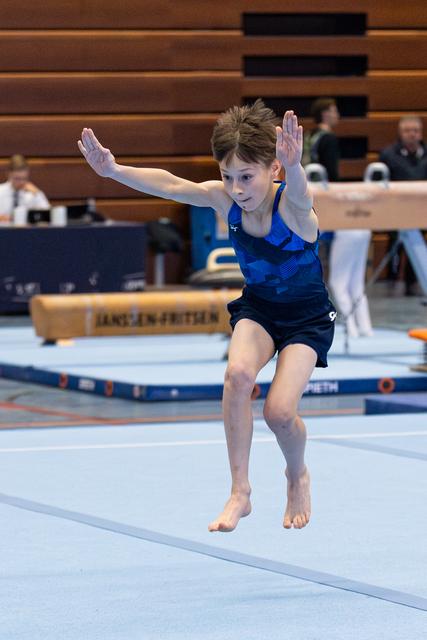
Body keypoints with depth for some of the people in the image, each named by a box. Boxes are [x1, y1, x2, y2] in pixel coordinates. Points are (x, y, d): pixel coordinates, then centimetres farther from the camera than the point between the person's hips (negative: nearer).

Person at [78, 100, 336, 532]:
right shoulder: (224, 199, -18)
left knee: (279, 411, -17)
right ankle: (239, 492, -18)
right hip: (257, 306, 4)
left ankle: (298, 478, 19)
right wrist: (113, 170, -47)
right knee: (238, 372, -28)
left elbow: (298, 190, -55)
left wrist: (294, 166, -80)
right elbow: (170, 185, -28)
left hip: (307, 316, -4)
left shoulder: (291, 205, -31)